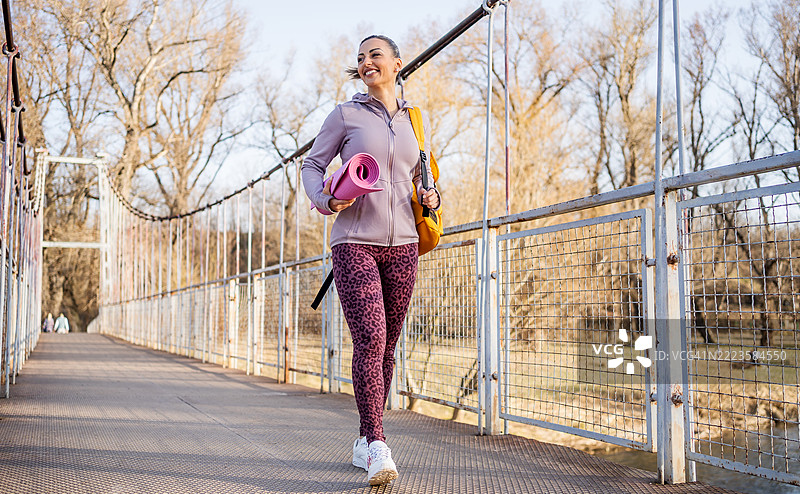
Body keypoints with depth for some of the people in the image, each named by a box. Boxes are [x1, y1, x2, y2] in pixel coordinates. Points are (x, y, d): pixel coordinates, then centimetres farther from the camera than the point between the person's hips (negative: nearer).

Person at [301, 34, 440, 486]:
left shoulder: (418, 121, 14)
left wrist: (431, 197, 4)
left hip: (402, 244, 4)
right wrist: (327, 199, -13)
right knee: (369, 339, -17)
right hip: (355, 241, -4)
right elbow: (312, 165, 7)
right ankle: (378, 447, -16)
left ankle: (365, 442, 18)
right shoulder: (347, 115, 4)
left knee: (387, 346, 6)